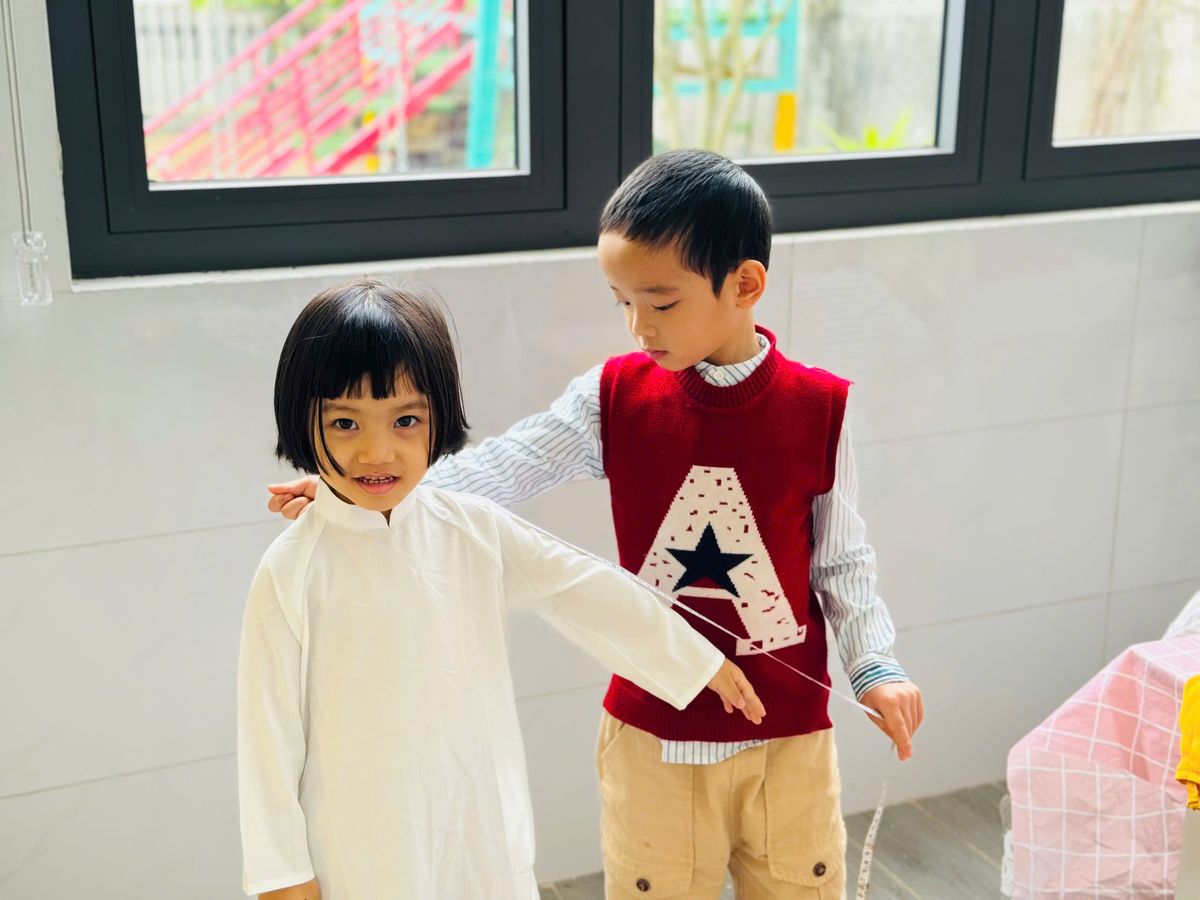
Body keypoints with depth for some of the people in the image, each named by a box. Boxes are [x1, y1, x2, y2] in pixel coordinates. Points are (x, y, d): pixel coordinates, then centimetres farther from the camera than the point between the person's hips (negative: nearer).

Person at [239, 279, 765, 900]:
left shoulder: (473, 530, -4)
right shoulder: (291, 573, -14)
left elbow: (583, 589, 5)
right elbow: (271, 731, -9)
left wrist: (702, 661, 13)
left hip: (484, 835, 4)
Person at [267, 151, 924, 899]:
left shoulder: (819, 408, -10)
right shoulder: (616, 397, -6)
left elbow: (841, 561, -1)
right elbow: (503, 469, -10)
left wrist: (875, 665, -13)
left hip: (788, 736, 0)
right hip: (655, 731, 1)